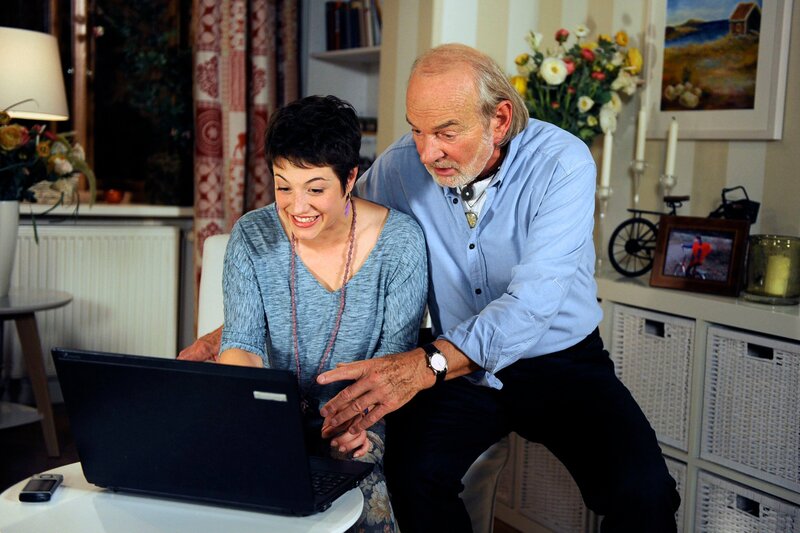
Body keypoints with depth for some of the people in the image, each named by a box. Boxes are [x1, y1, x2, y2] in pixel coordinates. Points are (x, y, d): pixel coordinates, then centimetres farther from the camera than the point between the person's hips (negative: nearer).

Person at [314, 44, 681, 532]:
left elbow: (533, 301, -31)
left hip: (561, 360, -2)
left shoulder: (563, 162, -19)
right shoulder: (399, 167, -7)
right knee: (414, 472, -27)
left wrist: (427, 365, -45)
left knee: (643, 491, -27)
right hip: (460, 368, 3)